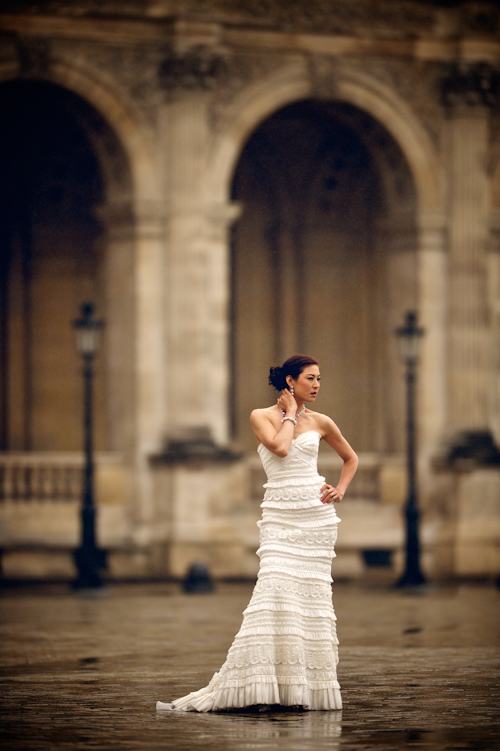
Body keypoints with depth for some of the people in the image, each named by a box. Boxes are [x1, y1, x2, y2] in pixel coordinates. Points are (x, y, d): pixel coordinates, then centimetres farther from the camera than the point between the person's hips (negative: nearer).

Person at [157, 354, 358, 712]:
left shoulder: (320, 423, 10)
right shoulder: (262, 417, 3)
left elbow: (351, 458, 24)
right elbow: (279, 447, -16)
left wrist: (341, 489, 7)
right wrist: (290, 412, -3)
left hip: (317, 516, 3)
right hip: (280, 517, -3)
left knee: (313, 595, 0)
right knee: (276, 590, -17)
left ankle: (310, 682, 6)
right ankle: (264, 685, -18)